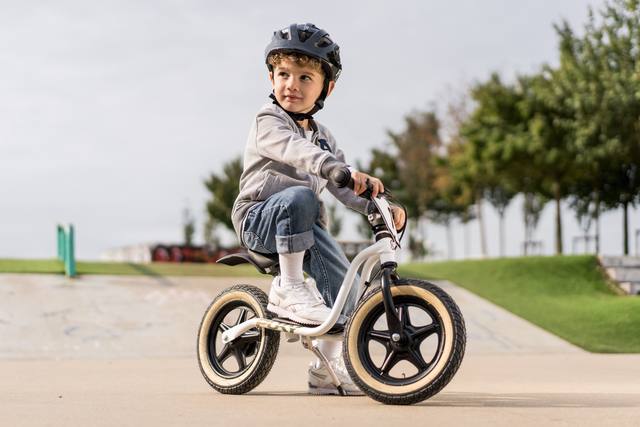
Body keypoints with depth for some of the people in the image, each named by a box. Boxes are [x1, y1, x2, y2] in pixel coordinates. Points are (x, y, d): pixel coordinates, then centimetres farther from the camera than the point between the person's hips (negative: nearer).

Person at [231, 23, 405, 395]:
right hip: (260, 218, -6)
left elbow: (343, 187, 11)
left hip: (304, 226, 6)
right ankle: (289, 288, -26)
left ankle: (328, 367, -1)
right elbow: (295, 151, -30)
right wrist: (339, 169, -47)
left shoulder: (323, 137, 15)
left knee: (343, 280, -13)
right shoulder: (269, 122, -8)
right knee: (299, 196, -37)